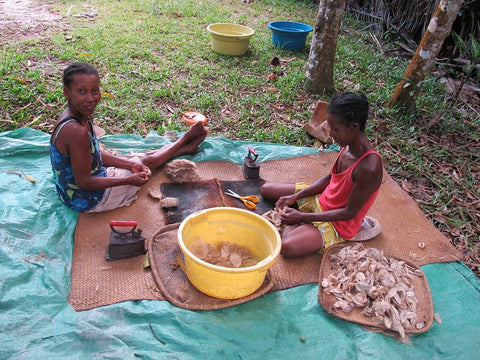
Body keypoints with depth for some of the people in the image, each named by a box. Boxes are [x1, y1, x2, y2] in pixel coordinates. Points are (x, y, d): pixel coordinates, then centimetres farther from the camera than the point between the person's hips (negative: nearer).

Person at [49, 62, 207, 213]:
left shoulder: (85, 116, -6)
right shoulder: (77, 131, -35)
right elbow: (84, 182, -29)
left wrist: (131, 164, -2)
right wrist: (129, 180, -22)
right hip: (90, 201, -8)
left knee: (143, 158, 20)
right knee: (147, 162, 9)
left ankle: (187, 147, 42)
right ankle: (183, 140, 35)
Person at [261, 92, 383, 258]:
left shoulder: (369, 168, -32)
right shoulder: (347, 146, -8)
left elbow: (349, 213, -24)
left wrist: (303, 217, -22)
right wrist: (295, 197, -4)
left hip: (338, 222, -7)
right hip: (320, 200, 8)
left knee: (287, 247, -31)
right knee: (266, 189, 9)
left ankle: (293, 224, -1)